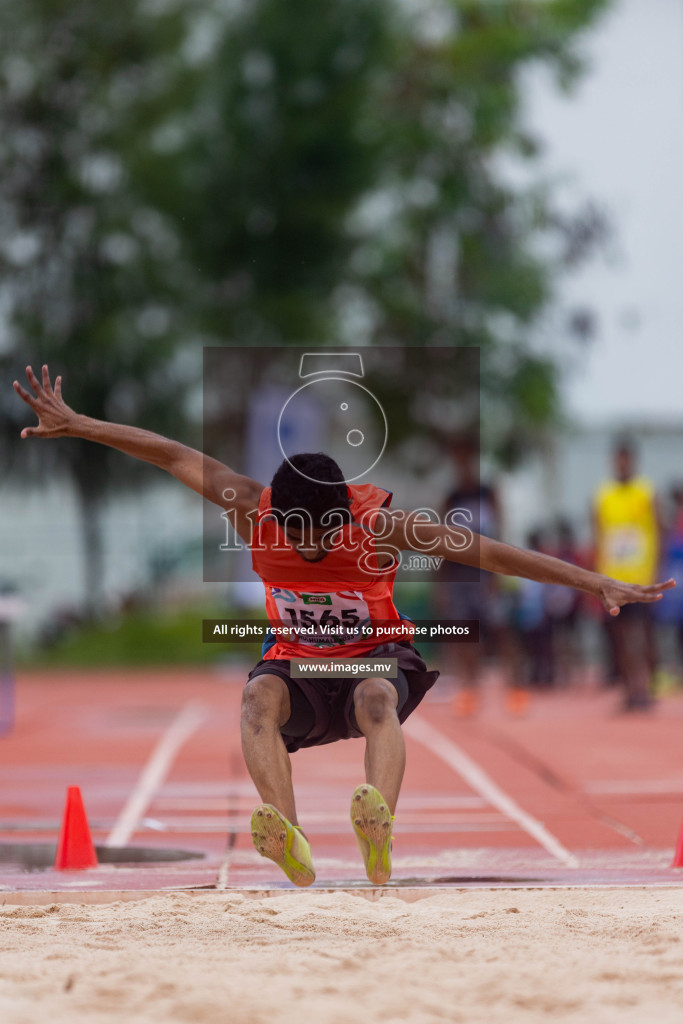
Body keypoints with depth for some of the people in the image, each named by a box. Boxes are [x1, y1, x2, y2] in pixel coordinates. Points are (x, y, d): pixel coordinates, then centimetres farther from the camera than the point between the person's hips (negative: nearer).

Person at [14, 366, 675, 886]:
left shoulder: (380, 524, -22)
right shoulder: (254, 513, -17)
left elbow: (489, 553, -23)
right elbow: (175, 457, -8)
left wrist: (596, 584, -25)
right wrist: (76, 425, -7)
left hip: (376, 659, -2)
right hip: (298, 665, 2)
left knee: (377, 698, -37)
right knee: (260, 695, -33)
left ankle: (379, 839, -62)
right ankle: (292, 850, -54)